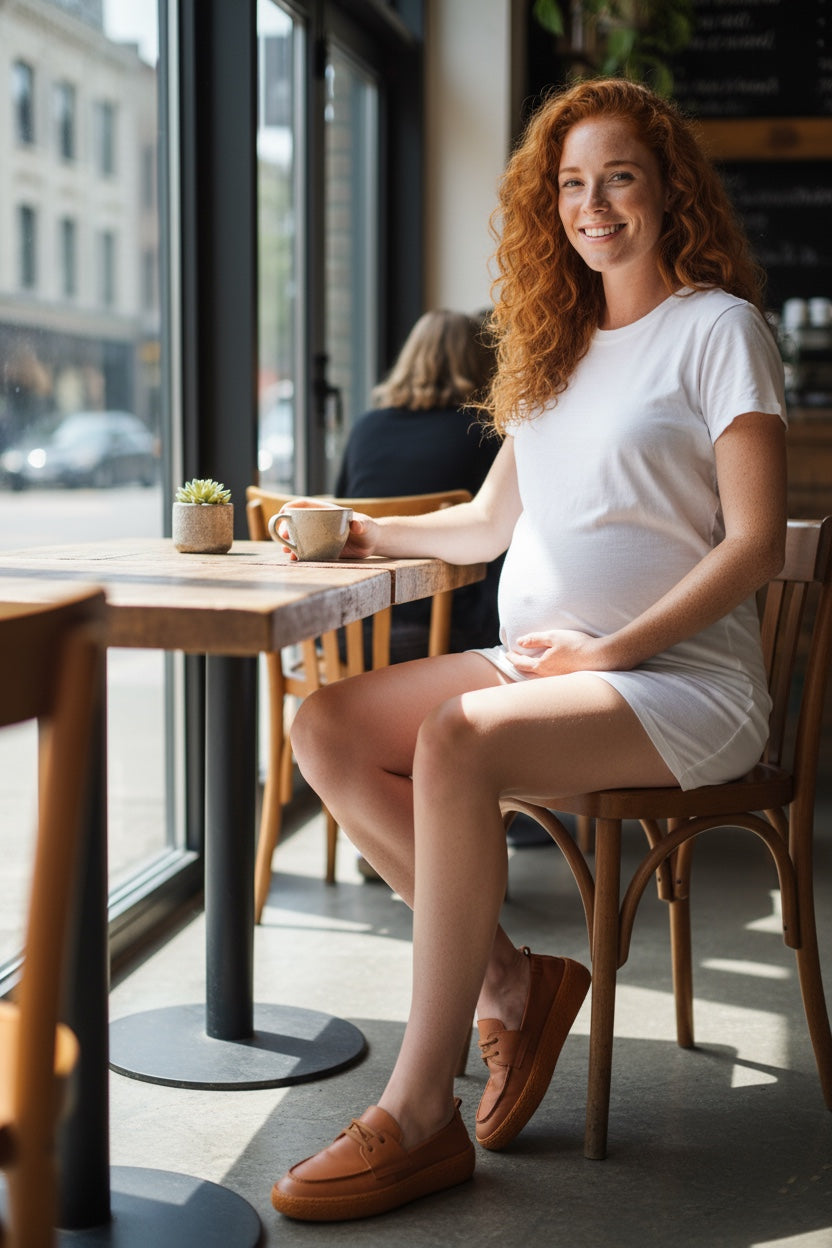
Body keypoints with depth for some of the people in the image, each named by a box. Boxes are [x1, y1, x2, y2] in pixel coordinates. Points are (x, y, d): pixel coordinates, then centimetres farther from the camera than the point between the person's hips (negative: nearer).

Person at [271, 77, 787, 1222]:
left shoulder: (718, 326, -1)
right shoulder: (558, 343, 21)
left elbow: (757, 543, -10)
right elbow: (491, 523, 25)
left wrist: (609, 651, -17)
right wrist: (367, 534, 10)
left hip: (685, 686, -7)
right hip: (541, 665, 8)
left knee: (457, 741, -33)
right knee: (326, 727, -11)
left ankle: (420, 1117, -26)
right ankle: (513, 981, -7)